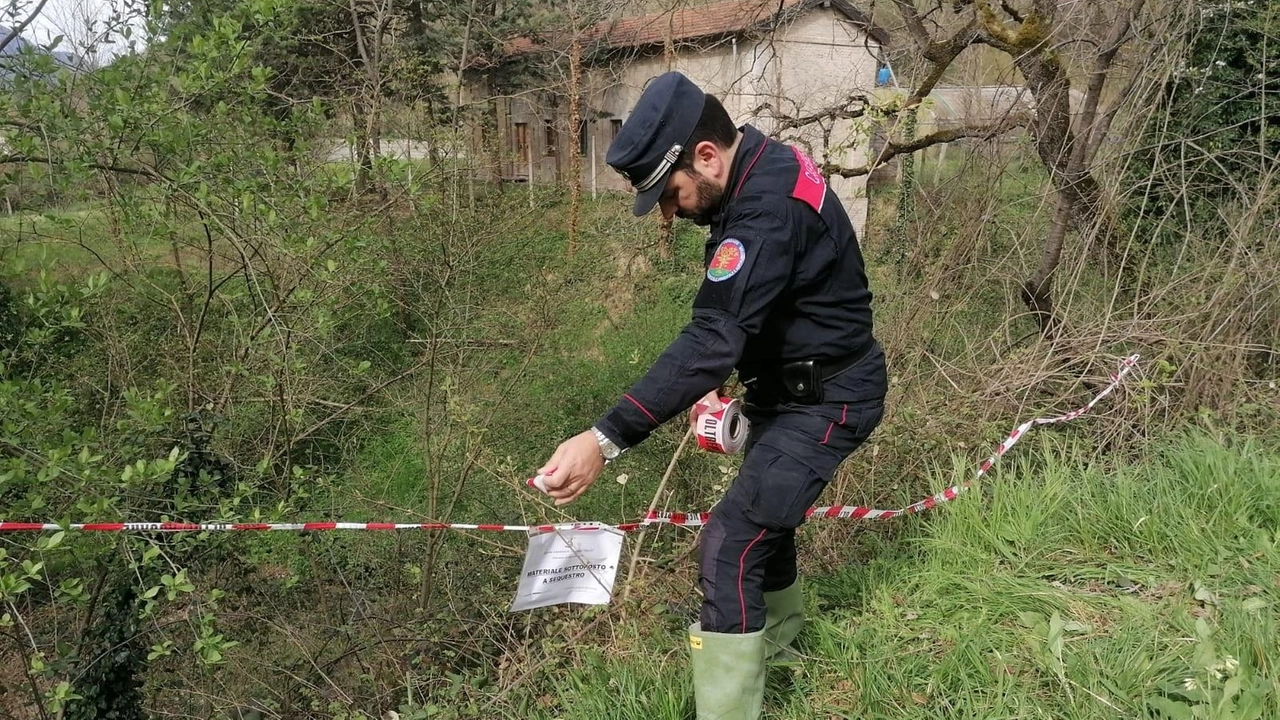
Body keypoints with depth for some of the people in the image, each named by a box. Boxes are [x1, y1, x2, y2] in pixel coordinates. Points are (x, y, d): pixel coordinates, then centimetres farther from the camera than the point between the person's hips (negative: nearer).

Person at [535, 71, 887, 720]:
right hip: (787, 383, 10)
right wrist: (716, 381, 0)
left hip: (827, 398, -10)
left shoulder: (769, 206, -31)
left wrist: (606, 439, -45)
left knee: (731, 542, -16)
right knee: (762, 511, 26)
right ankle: (776, 631, 52)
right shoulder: (761, 170, 0)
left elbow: (715, 337, -41)